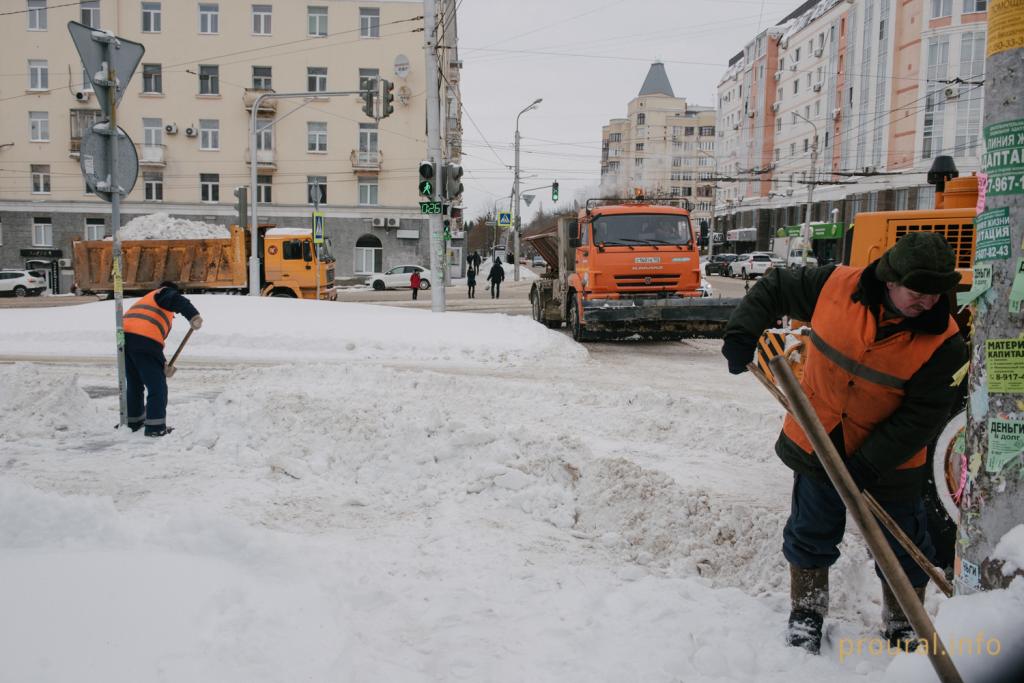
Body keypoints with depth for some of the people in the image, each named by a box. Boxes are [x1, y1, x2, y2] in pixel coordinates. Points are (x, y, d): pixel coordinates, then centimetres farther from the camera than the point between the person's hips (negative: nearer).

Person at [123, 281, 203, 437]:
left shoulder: (146, 300, 37)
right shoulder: (165, 293, 14)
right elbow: (178, 300, -13)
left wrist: (160, 361, 32)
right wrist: (193, 316, -26)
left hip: (125, 336, 8)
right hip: (144, 340, -8)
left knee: (134, 384, 23)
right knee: (157, 386, -1)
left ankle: (133, 422, 34)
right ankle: (155, 427, 0)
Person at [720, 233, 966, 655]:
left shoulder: (943, 342, -19)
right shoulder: (836, 286, -17)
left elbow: (923, 415, -18)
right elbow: (774, 288, 0)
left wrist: (868, 465, -23)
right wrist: (742, 335, -12)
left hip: (888, 460, -1)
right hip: (815, 443, 1)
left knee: (902, 548, 13)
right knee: (810, 536, 14)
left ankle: (903, 627, 37)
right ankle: (806, 616, 34)